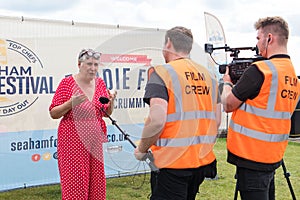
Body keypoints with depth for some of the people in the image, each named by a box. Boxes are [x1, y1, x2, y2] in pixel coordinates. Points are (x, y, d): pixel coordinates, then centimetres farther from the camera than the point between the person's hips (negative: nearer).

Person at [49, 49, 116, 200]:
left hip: (94, 140, 5)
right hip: (73, 140, -5)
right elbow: (53, 113, -6)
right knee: (75, 182, -4)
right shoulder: (67, 83, -7)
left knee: (96, 182, 8)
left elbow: (107, 113, 15)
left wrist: (111, 102, -6)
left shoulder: (100, 83, 8)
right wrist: (71, 103, -23)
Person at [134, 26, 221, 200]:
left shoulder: (162, 73, -10)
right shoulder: (209, 75, 11)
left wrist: (141, 150, -6)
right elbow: (216, 121, 12)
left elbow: (156, 120, -21)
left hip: (172, 162, -7)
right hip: (204, 161, 7)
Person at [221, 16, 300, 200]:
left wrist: (227, 83, 10)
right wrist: (239, 83, 15)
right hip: (273, 156, 8)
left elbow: (228, 104, -9)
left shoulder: (260, 70, -18)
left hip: (252, 158, -8)